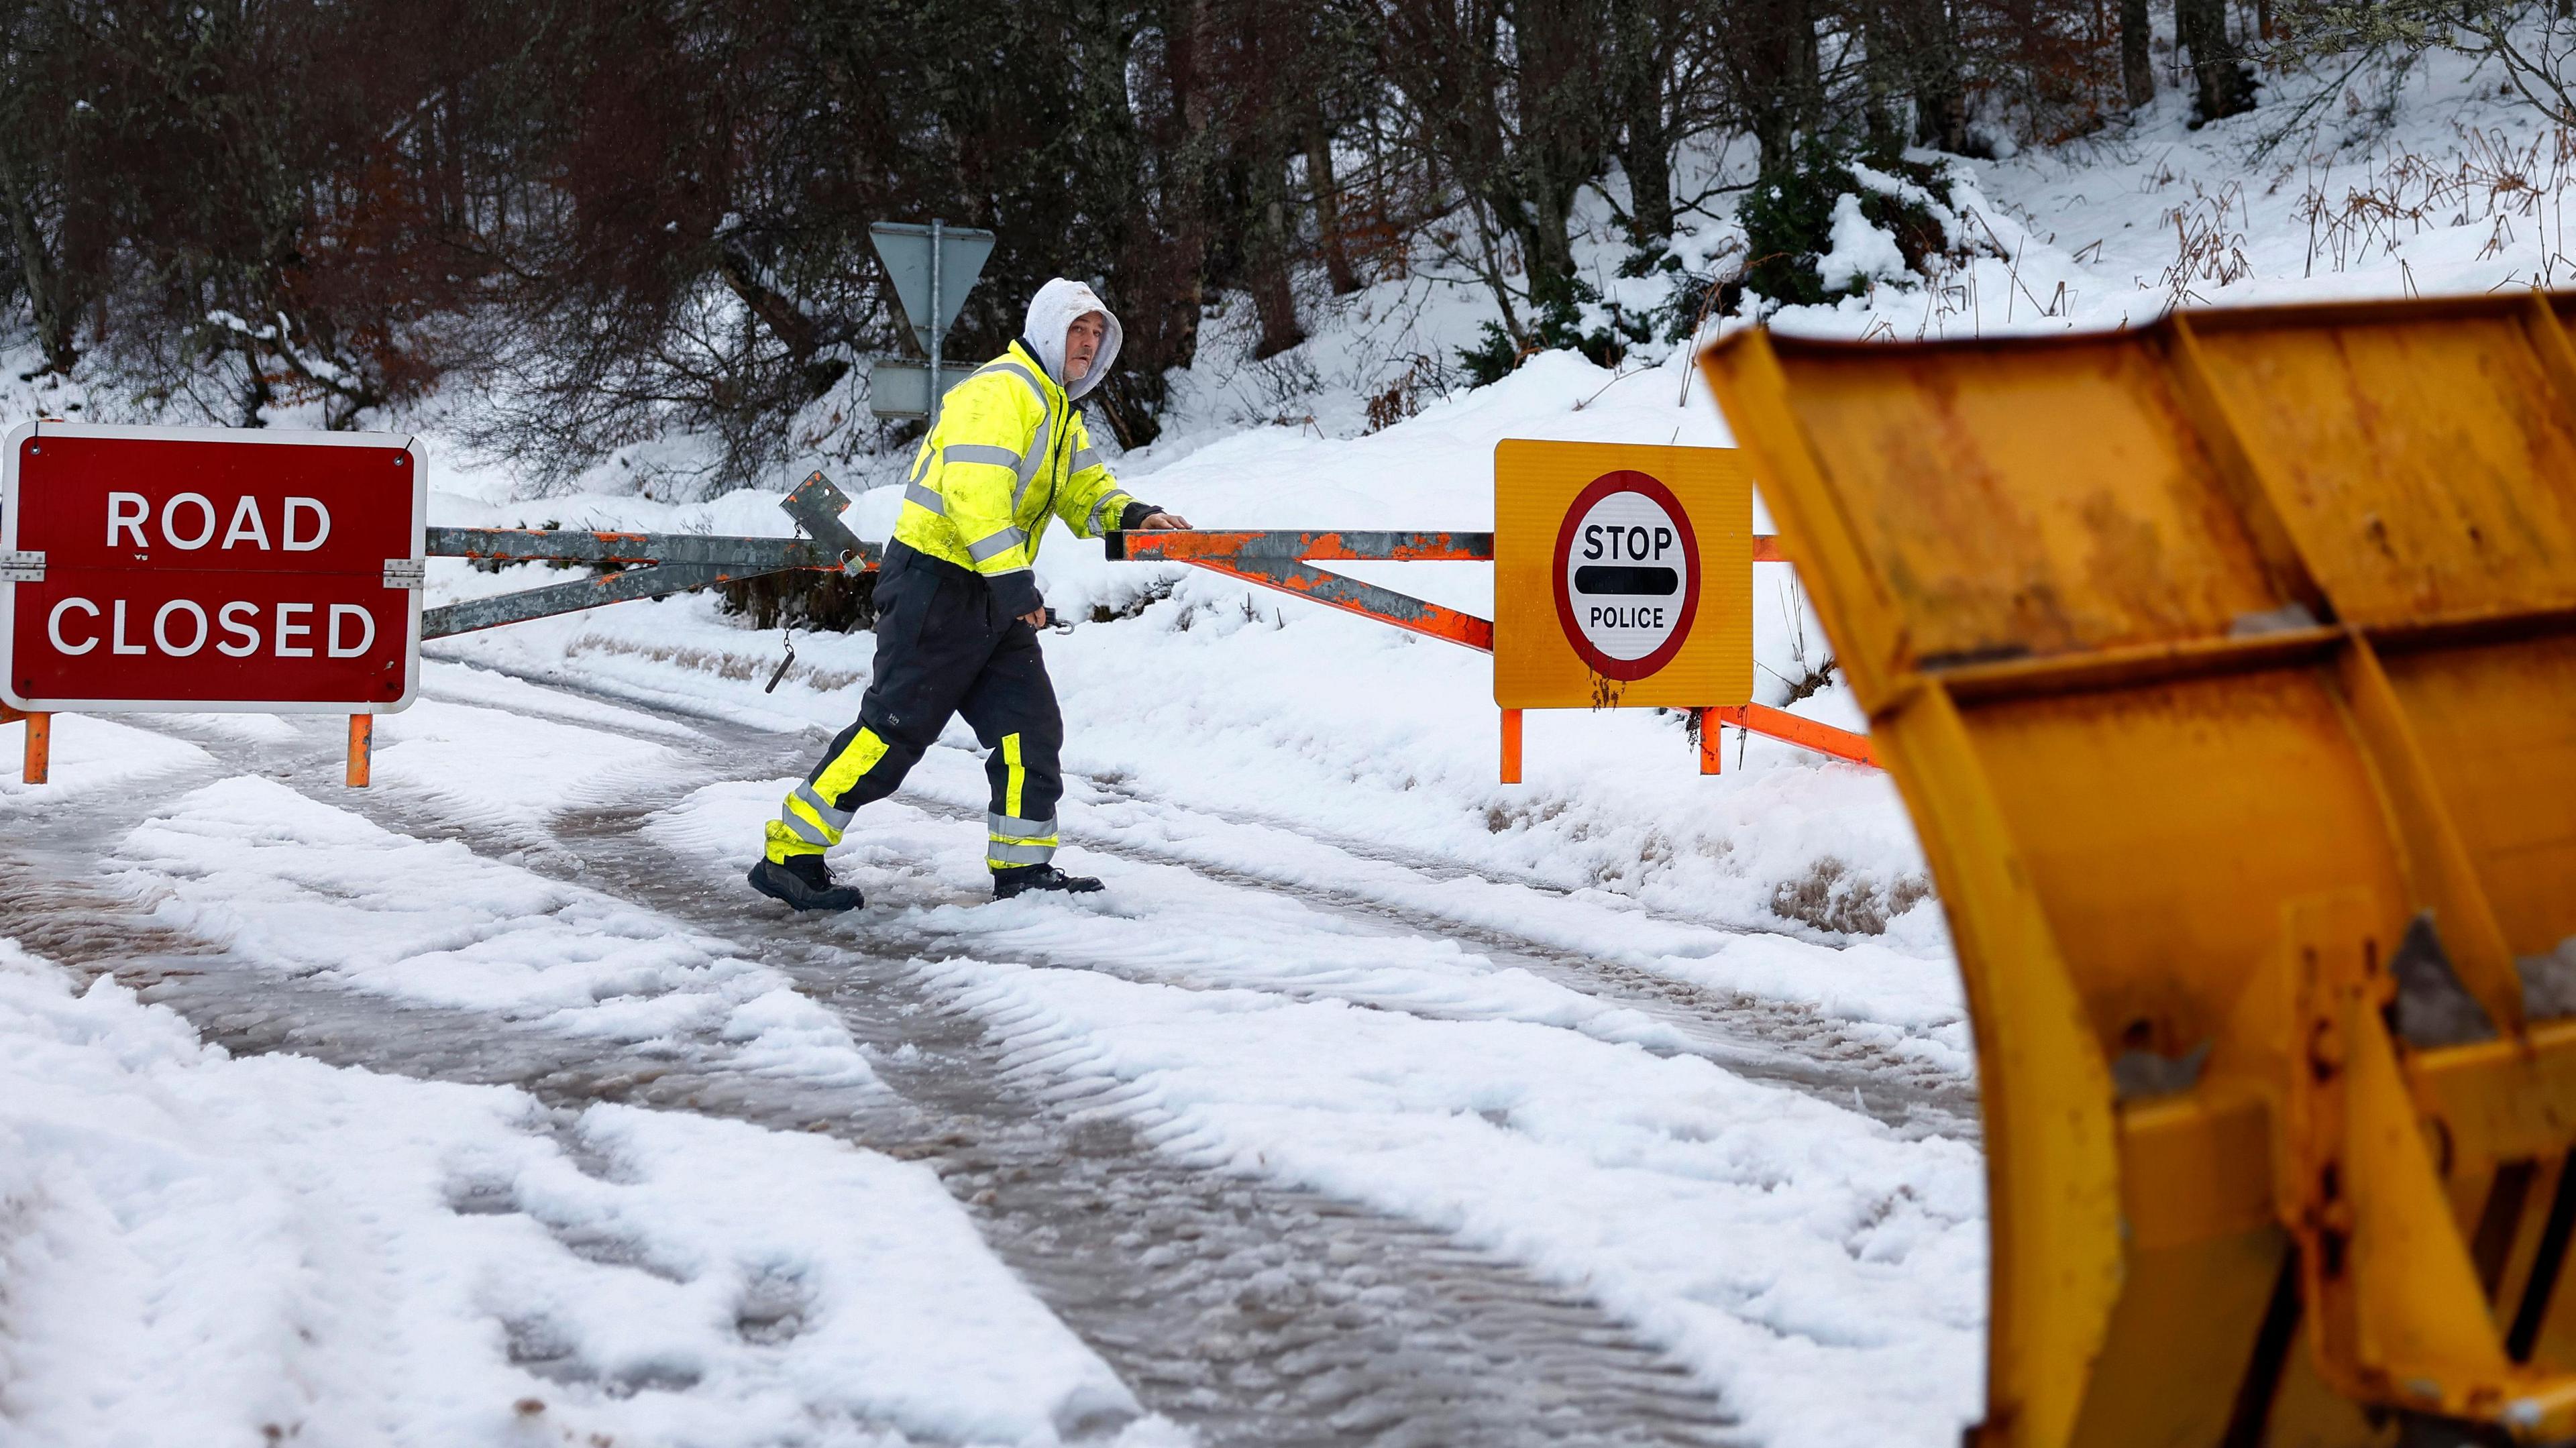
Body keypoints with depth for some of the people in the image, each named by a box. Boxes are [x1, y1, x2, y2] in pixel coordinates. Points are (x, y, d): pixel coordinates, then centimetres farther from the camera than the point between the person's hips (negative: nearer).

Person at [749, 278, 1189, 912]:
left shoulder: (1060, 413, 20)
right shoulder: (1001, 391, -14)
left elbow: (1086, 492, 23)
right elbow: (975, 490, -25)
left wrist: (1133, 516, 0)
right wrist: (1014, 581, -29)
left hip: (994, 597, 10)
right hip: (935, 583, -10)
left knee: (1031, 727, 3)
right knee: (894, 728, -10)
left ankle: (1023, 866, 11)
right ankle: (789, 855, -4)